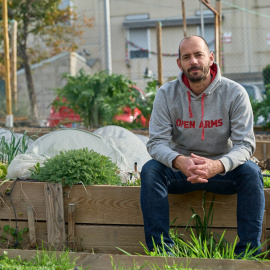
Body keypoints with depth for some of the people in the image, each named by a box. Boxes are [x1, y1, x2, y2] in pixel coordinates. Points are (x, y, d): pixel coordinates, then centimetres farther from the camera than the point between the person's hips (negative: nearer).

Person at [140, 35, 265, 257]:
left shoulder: (235, 93, -10)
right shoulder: (167, 94, -7)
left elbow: (245, 144, -16)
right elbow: (156, 142, -13)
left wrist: (217, 165, -38)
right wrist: (179, 162, -37)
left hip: (222, 171, -1)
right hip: (180, 171, 1)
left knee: (251, 171, -30)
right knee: (150, 170, -28)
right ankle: (160, 250, -26)